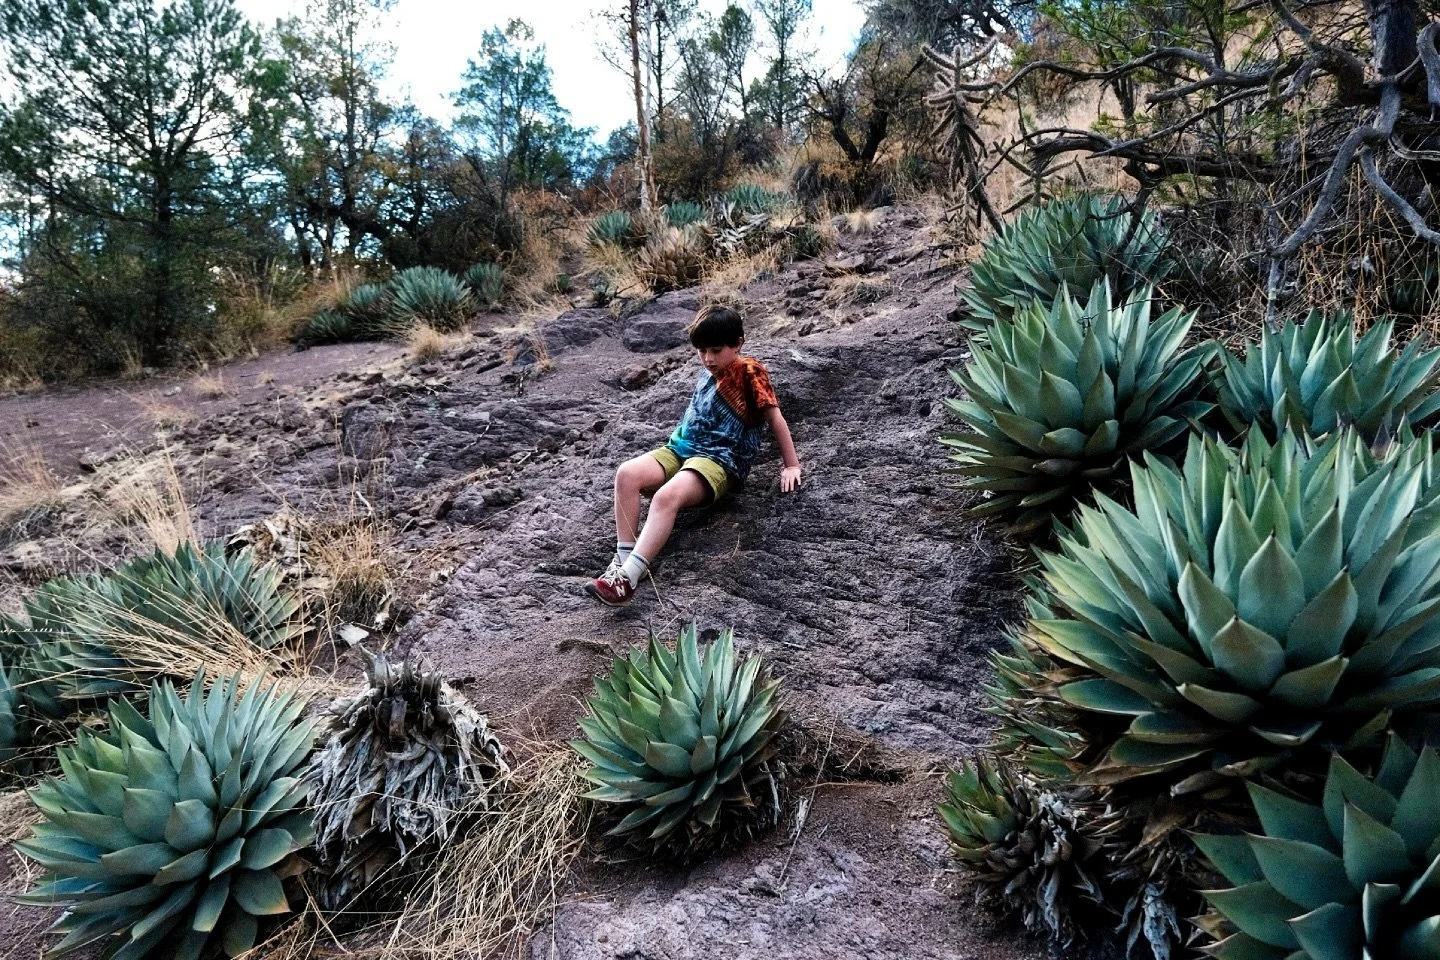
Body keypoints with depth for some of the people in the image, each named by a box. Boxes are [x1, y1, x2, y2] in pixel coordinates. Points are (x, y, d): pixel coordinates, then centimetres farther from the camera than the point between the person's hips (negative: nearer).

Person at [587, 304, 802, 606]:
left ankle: (628, 577, -42)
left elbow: (775, 418, -2)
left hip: (719, 460, -7)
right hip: (681, 448, 7)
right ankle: (623, 557, -23)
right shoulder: (708, 374, 20)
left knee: (667, 496, -35)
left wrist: (791, 466, -4)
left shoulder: (750, 371, -1)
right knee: (627, 473, -21)